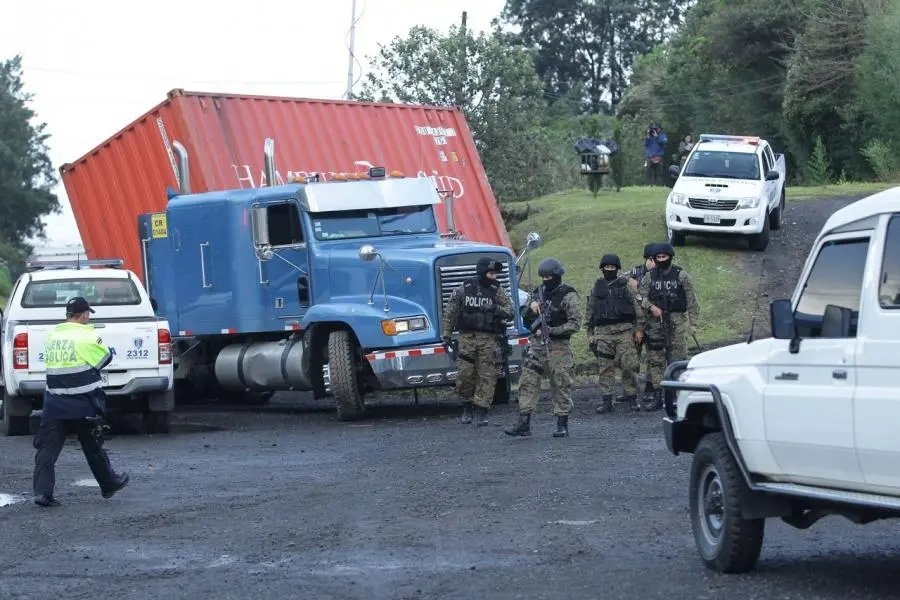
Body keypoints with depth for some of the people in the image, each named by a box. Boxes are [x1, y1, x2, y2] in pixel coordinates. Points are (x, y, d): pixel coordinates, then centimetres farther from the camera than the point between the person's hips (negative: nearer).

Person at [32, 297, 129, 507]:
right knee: (93, 447, 13)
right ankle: (109, 484, 30)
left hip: (53, 406, 3)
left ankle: (42, 491, -11)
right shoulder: (87, 336, -11)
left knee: (47, 448, 1)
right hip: (83, 407, -3)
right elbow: (105, 358, -1)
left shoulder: (52, 336, 7)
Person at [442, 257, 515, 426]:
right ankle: (467, 408, 16)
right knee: (465, 374, -2)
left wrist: (496, 310, -16)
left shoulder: (497, 291, 4)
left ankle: (482, 412, 0)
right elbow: (450, 312, 8)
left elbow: (510, 311, 4)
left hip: (489, 338, 0)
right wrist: (446, 335, 4)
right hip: (467, 337, 0)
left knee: (487, 375, -4)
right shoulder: (464, 289, 3)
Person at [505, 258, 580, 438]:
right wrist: (531, 310, -4)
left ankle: (562, 425, 9)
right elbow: (526, 321, 18)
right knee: (527, 383, -3)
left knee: (561, 386, 0)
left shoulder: (568, 295, -5)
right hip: (536, 344, 5)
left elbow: (575, 324, -10)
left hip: (558, 347, -5)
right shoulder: (538, 293, 13)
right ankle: (524, 424, -3)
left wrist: (552, 331, -17)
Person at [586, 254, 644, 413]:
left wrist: (639, 329, -2)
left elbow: (637, 308, 3)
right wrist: (590, 333, 11)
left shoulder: (625, 286, 5)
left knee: (629, 366, -5)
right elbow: (589, 312, 16)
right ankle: (606, 401, 4)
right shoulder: (597, 288, 12)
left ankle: (632, 398, 5)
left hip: (624, 331, -2)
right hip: (603, 333, 2)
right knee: (605, 368, 1)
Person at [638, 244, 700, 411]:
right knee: (655, 360, 2)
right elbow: (641, 296, 5)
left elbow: (692, 302, 2)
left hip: (677, 322, -3)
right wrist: (651, 307, -16)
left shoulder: (682, 276, 1)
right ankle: (657, 398, 8)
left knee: (677, 359, -4)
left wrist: (693, 324, -4)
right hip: (655, 322, 3)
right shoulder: (649, 277, 9)